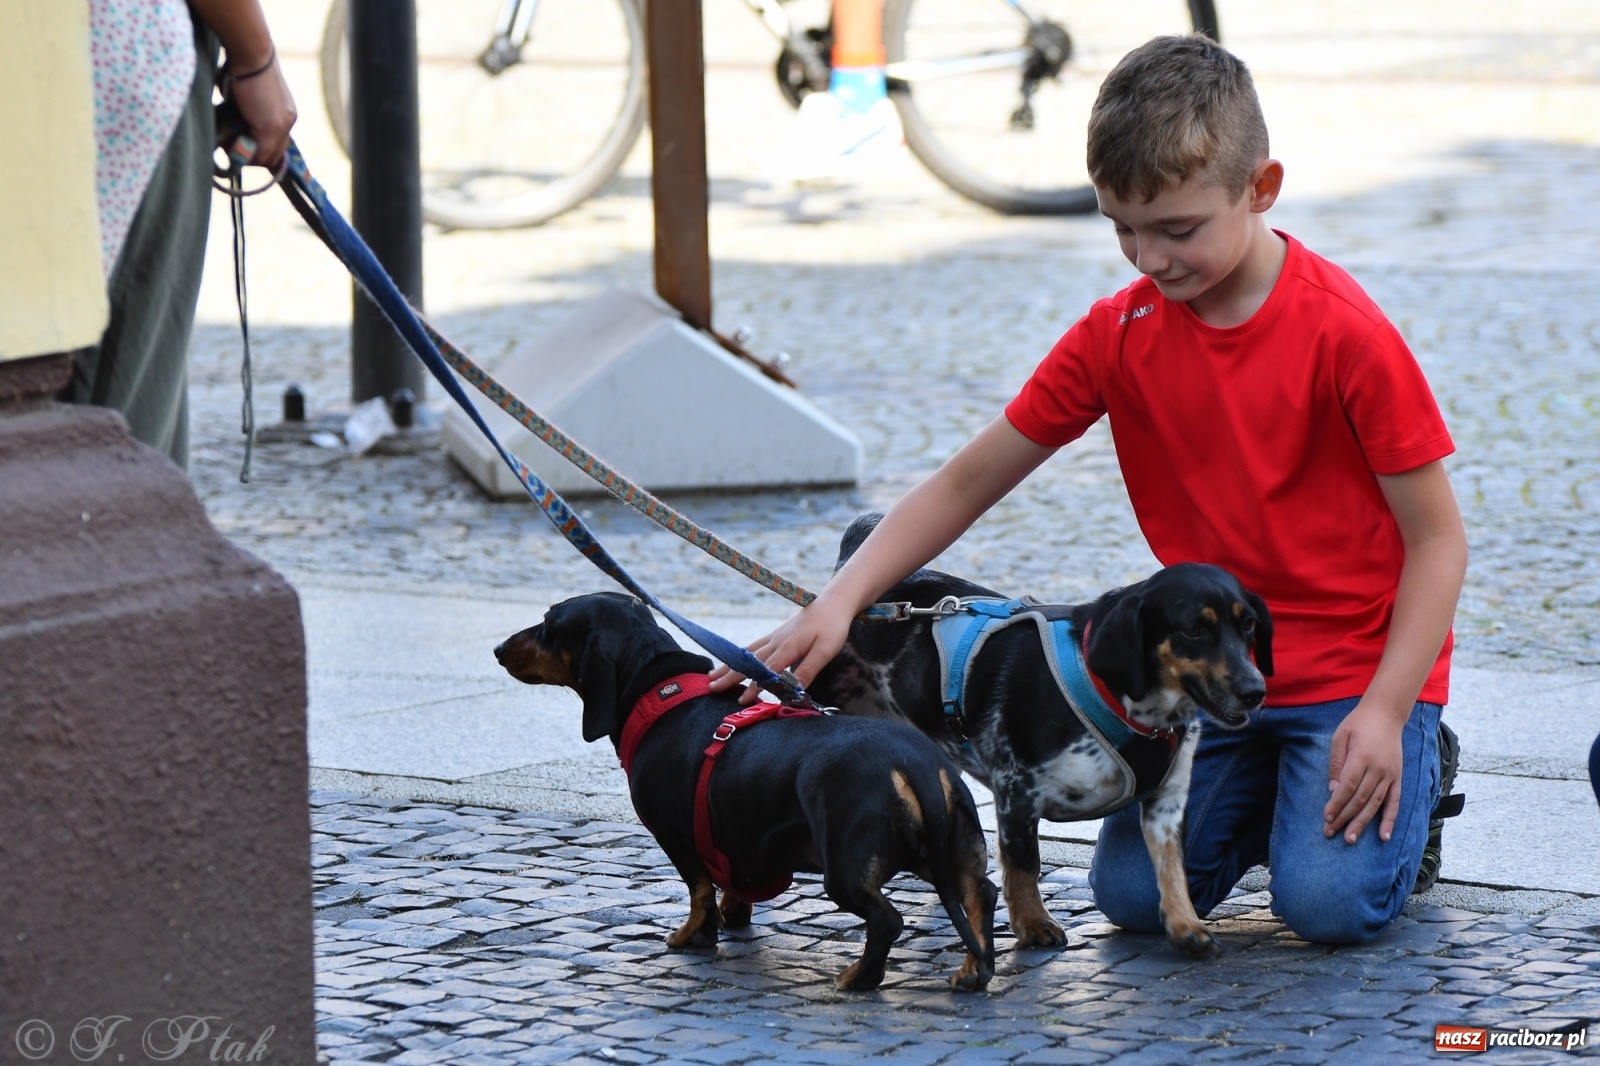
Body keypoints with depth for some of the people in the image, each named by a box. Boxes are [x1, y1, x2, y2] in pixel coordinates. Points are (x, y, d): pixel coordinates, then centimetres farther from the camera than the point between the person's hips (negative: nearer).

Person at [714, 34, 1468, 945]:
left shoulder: (1344, 332, -18)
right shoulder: (1120, 334, -4)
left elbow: (1437, 537, -14)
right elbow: (968, 483, 0)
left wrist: (1386, 710, -22)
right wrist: (839, 603, -13)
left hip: (1358, 665, -4)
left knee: (1330, 901, -21)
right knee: (1135, 892, -10)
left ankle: (1413, 767, 11)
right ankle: (1270, 781, 19)